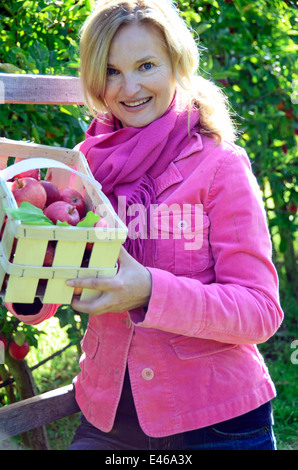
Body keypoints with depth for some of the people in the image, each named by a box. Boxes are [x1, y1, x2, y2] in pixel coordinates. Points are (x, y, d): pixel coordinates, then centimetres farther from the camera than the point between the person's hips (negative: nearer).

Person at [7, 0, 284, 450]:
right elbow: (37, 309, 3)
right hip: (107, 417, 3)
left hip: (217, 421, -3)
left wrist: (151, 291, -29)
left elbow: (261, 310, -15)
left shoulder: (219, 165, -10)